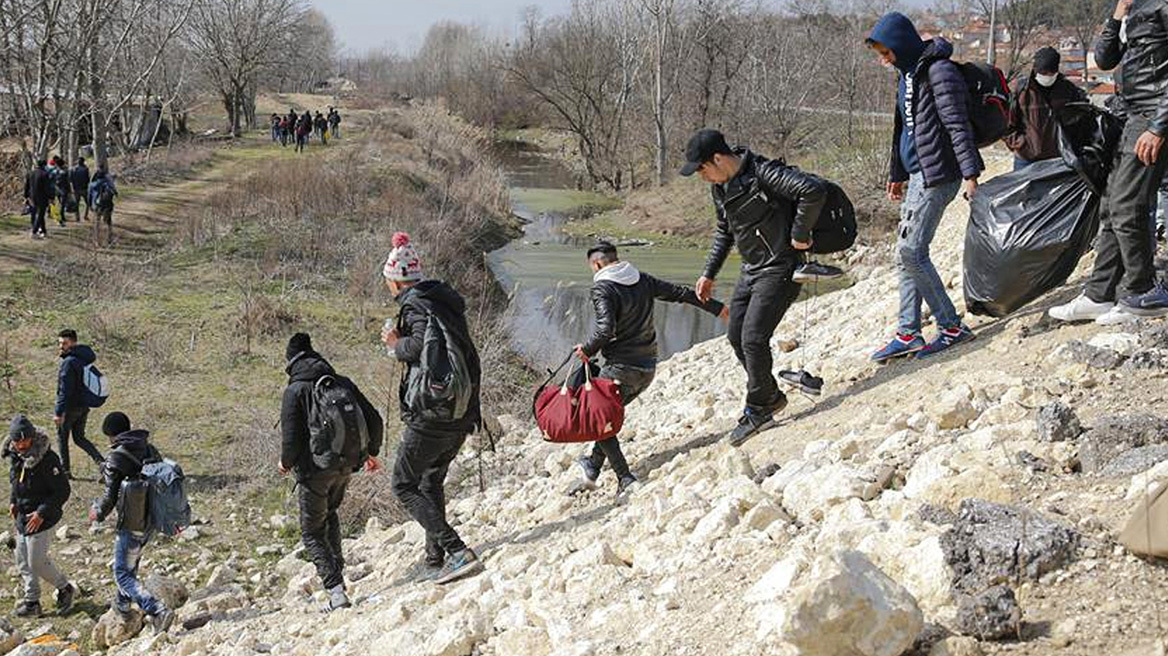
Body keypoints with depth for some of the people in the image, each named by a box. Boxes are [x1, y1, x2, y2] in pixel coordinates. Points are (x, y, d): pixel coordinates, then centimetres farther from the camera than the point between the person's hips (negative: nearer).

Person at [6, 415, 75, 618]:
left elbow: (62, 491, -20)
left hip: (41, 519, -8)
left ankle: (65, 588, 19)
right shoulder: (15, 456, 0)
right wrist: (13, 501, 9)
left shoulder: (46, 459, -23)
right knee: (23, 561, 13)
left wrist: (42, 513, -22)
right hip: (22, 517, 8)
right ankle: (32, 602, 25)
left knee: (37, 562, -3)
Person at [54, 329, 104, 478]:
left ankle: (65, 470, 16)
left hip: (71, 407, -8)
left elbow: (65, 390, -23)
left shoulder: (69, 362, -20)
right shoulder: (84, 359, 7)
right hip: (84, 407, 8)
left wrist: (58, 412, -23)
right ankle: (101, 461, 0)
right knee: (79, 438, 16)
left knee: (62, 438, 10)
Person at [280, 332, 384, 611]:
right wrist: (372, 453, 21)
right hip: (346, 465, 6)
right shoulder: (343, 383, 5)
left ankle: (336, 588, -9)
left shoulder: (295, 391, -11)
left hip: (315, 469, -5)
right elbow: (373, 419, 6)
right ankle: (337, 569, 24)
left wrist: (286, 462, 4)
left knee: (312, 531, 6)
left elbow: (291, 436, -16)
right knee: (330, 512, 31)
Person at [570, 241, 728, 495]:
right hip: (648, 369, 8)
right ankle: (592, 468, 25)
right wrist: (715, 308, 25)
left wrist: (588, 350, -8)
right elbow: (680, 293, 15)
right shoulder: (642, 280, 8)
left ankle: (626, 480, -4)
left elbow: (606, 329, -26)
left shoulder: (602, 289, -13)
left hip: (621, 369, -8)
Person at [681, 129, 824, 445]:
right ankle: (771, 397, 26)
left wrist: (799, 234, -24)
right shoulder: (720, 186, 7)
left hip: (779, 270, -9)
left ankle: (758, 409, 5)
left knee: (753, 339, -12)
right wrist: (709, 274, 20)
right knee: (737, 338, 10)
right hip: (750, 271, 9)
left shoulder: (763, 174, -22)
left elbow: (813, 190, -33)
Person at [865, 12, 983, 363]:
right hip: (917, 173, 10)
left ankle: (952, 327, -3)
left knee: (910, 250, -11)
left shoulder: (938, 72, -14)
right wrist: (897, 174, 29)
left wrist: (970, 173, -24)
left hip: (937, 175, -10)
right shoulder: (908, 73, 16)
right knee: (908, 251, 9)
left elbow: (957, 126, -19)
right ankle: (908, 333, 14)